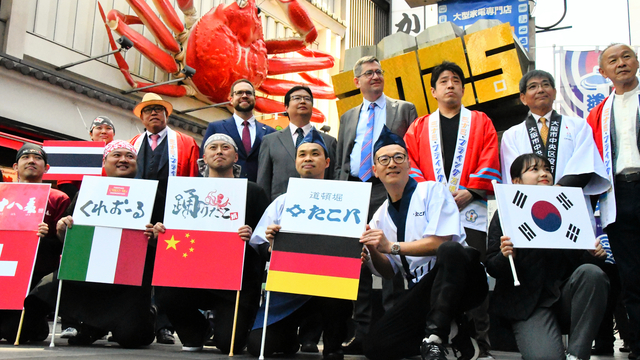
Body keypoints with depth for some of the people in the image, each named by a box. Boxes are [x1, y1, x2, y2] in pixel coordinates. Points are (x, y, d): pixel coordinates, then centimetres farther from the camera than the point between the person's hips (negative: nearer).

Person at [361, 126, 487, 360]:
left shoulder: (432, 190, -1)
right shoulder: (380, 216, 14)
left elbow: (441, 242, -14)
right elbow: (389, 271, 15)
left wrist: (392, 246, -16)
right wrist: (373, 254, -6)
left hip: (459, 281, -5)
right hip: (421, 291, 5)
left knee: (450, 251, -40)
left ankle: (434, 338, -31)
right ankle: (455, 335, -6)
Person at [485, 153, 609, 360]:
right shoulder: (505, 215, 4)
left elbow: (577, 258, 15)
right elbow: (492, 269, -1)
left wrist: (596, 253, -7)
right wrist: (505, 256, -23)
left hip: (564, 295, 4)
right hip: (527, 303, -4)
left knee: (591, 272, -28)